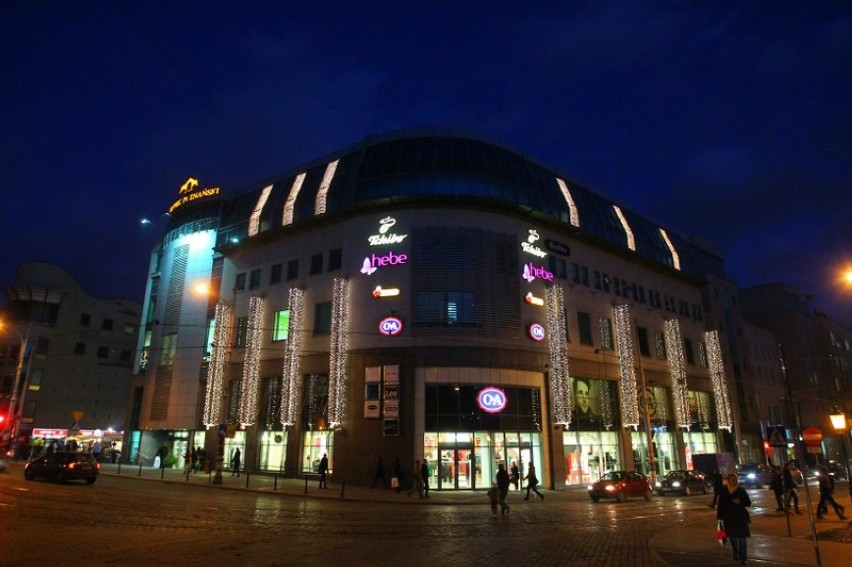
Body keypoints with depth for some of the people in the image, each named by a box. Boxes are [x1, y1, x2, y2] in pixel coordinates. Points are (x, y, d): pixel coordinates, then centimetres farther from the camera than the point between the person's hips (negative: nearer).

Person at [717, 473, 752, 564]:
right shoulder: (723, 491, -2)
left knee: (742, 537, -6)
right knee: (732, 537, 11)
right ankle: (736, 554, 30)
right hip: (729, 517, 1)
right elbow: (720, 505, 2)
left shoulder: (741, 490, -2)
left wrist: (740, 502, -19)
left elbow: (748, 503, 1)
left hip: (741, 517, -1)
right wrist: (720, 517, 0)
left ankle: (743, 557, 1)